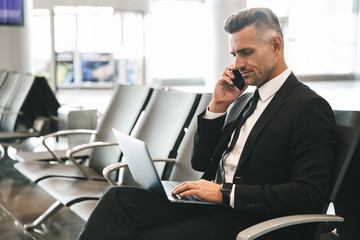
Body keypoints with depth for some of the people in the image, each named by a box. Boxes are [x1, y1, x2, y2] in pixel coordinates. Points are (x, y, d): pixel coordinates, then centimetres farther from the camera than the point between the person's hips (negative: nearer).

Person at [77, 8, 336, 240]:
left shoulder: (310, 107, -7)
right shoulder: (244, 101, 19)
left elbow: (309, 195, -17)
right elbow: (201, 162, 20)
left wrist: (226, 193, -19)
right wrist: (217, 106, 6)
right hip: (209, 203, 8)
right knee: (119, 198, -14)